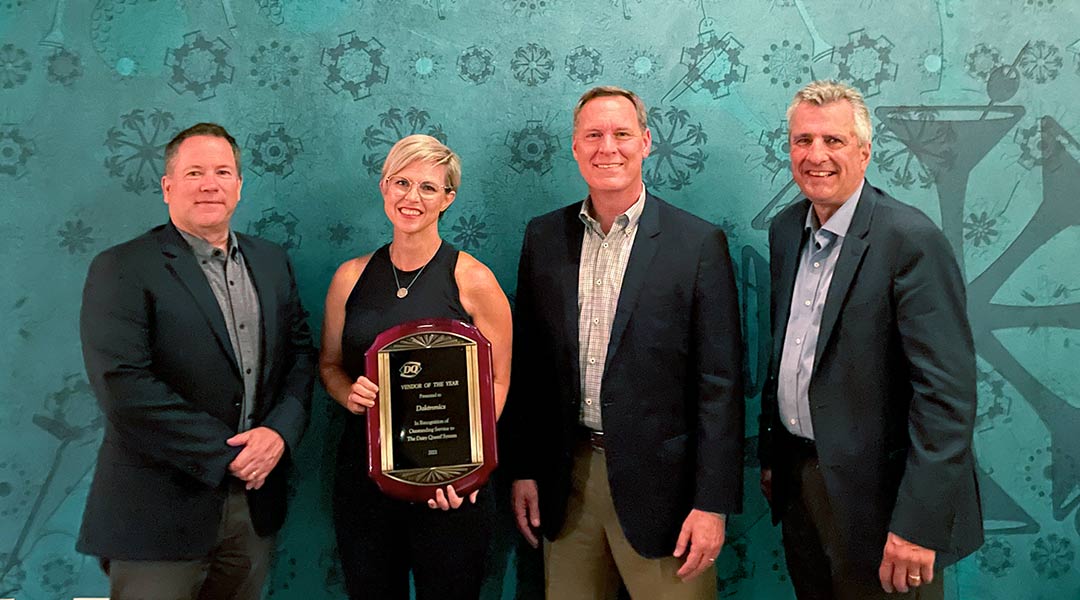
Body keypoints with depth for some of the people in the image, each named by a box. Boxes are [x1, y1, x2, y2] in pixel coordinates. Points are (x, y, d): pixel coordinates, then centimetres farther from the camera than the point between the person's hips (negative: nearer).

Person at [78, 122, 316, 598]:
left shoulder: (271, 262, 10)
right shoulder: (121, 269, -8)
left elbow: (301, 352, 10)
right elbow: (123, 385, -18)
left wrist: (280, 432, -9)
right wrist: (226, 456, -16)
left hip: (255, 504, 5)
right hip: (159, 517, -5)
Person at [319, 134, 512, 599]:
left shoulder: (472, 280, -6)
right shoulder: (352, 277, 4)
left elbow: (497, 381, -4)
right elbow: (330, 364, 15)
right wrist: (349, 394, -8)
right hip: (363, 473, 3)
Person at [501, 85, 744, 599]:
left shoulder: (699, 243, -7)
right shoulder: (544, 237, 4)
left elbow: (720, 383, -8)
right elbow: (526, 363, 8)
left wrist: (713, 503, -10)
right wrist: (522, 469, 7)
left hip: (658, 479, -3)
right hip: (566, 478, 4)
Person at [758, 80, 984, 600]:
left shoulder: (912, 239, -17)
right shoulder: (785, 230, 5)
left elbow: (947, 391, -21)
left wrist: (919, 524, -23)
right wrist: (769, 452, 14)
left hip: (876, 493, -6)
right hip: (797, 476, 7)